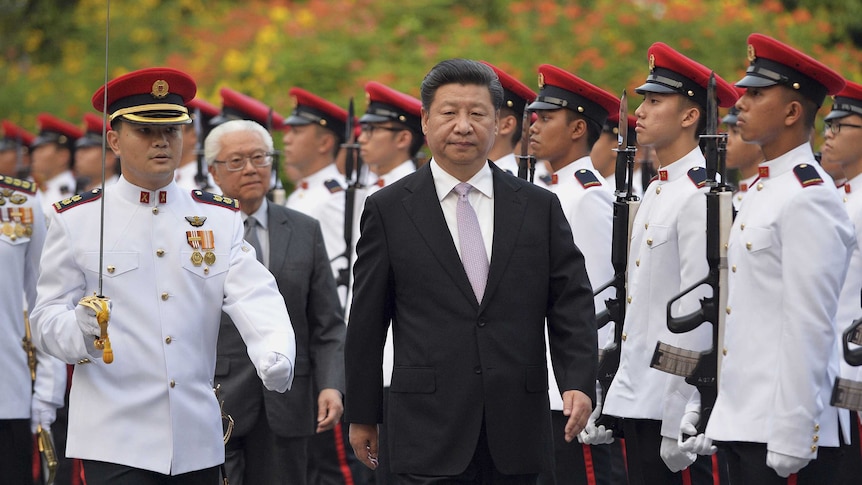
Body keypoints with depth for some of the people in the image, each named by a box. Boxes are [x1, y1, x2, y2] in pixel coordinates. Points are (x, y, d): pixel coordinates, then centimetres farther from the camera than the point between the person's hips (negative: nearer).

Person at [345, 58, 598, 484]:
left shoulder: (540, 207, 9)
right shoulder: (389, 210, 4)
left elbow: (571, 305, 6)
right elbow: (366, 321, 6)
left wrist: (578, 382, -10)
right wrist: (361, 414, 6)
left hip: (517, 429, 2)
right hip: (429, 429, -2)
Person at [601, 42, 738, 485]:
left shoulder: (701, 196, -14)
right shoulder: (656, 192, 15)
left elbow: (697, 315, -18)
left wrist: (679, 426, -20)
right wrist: (609, 413, 17)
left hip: (673, 402, -9)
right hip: (637, 399, 9)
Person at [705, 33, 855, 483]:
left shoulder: (808, 199, -13)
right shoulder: (762, 190, 16)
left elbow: (809, 329, -18)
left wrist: (790, 442, -20)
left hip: (782, 431, -9)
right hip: (743, 424, 9)